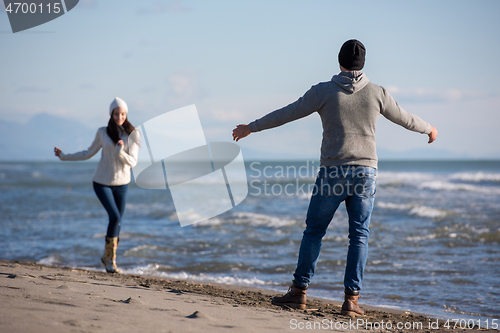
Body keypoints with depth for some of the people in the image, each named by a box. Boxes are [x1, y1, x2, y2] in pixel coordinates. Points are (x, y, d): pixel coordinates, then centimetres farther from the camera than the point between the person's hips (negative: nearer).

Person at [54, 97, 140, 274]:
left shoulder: (132, 135, -5)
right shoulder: (103, 133, -4)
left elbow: (132, 162, -11)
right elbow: (88, 153, 10)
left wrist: (121, 152, -30)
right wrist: (64, 156, 10)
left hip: (121, 184, 2)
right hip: (102, 182, -2)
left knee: (117, 222, 6)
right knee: (115, 217, -17)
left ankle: (107, 256, 28)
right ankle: (111, 260, -5)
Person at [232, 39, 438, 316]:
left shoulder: (325, 91, -3)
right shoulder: (377, 93, 5)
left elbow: (287, 114, 2)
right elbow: (403, 117, 20)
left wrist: (251, 127, 13)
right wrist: (428, 129, 41)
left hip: (333, 172, -2)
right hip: (366, 172, 2)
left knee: (314, 230, 9)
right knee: (359, 236, 6)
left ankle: (299, 291, 10)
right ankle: (351, 298, 2)